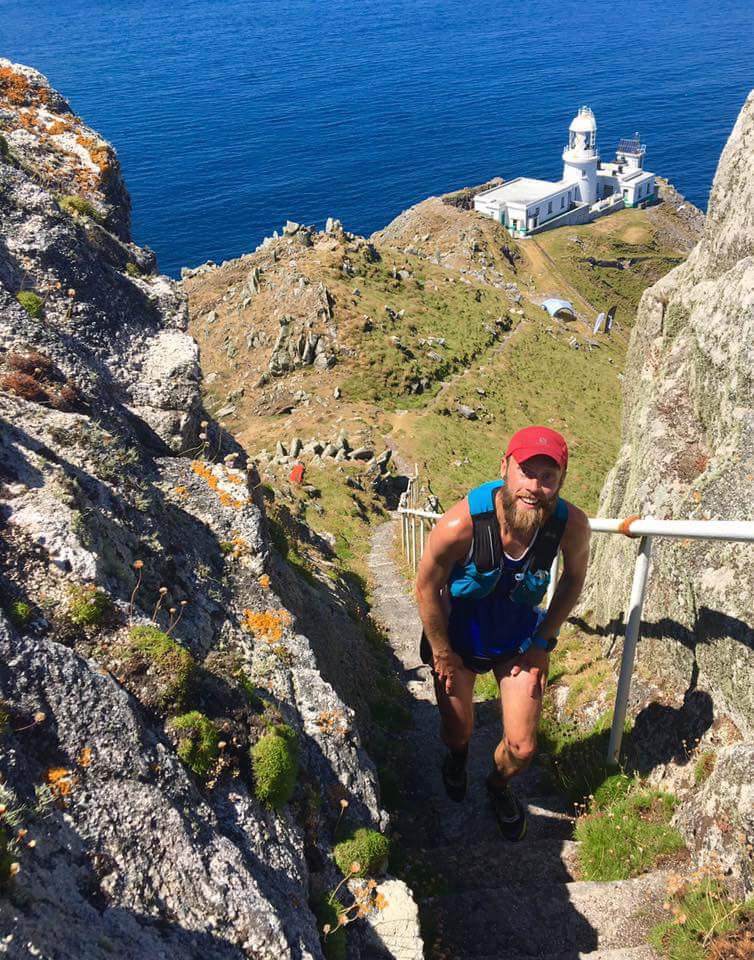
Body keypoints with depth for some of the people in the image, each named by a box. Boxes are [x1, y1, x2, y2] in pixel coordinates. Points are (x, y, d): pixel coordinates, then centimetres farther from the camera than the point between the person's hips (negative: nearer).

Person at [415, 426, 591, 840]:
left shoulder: (571, 524, -29)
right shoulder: (460, 525, -38)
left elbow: (573, 578, -5)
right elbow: (427, 587, -19)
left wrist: (543, 642, -2)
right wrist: (442, 653, -8)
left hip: (520, 639, 2)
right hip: (459, 636, -1)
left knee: (522, 748, 8)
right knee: (458, 732, 19)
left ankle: (498, 785, 46)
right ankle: (457, 755, 60)